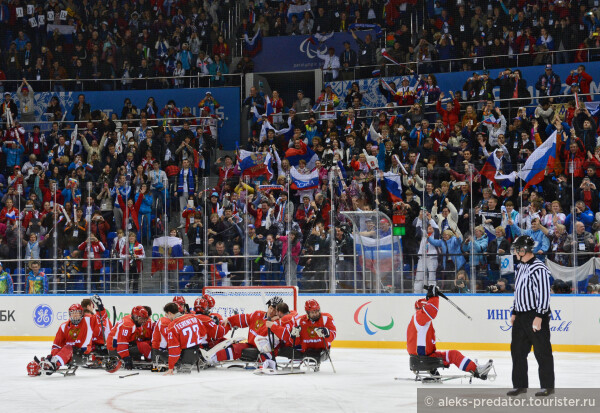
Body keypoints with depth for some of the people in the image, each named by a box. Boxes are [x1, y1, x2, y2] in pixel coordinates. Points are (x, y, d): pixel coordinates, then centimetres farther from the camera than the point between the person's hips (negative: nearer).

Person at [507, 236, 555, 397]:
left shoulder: (539, 268, -16)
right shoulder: (520, 267, 15)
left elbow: (544, 293, -20)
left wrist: (539, 316, -23)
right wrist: (514, 312, 20)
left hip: (537, 316, -9)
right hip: (521, 316, 9)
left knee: (542, 351, -3)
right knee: (517, 350, 10)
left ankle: (548, 386, 4)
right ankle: (520, 384, 17)